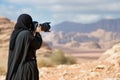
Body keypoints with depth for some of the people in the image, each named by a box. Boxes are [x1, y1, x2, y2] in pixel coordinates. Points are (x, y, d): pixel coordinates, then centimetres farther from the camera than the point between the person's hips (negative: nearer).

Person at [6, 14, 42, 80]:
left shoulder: (14, 34, 6)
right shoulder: (27, 34, -17)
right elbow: (37, 45, -1)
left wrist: (34, 33, 20)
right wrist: (37, 33, 14)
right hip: (27, 68, -8)